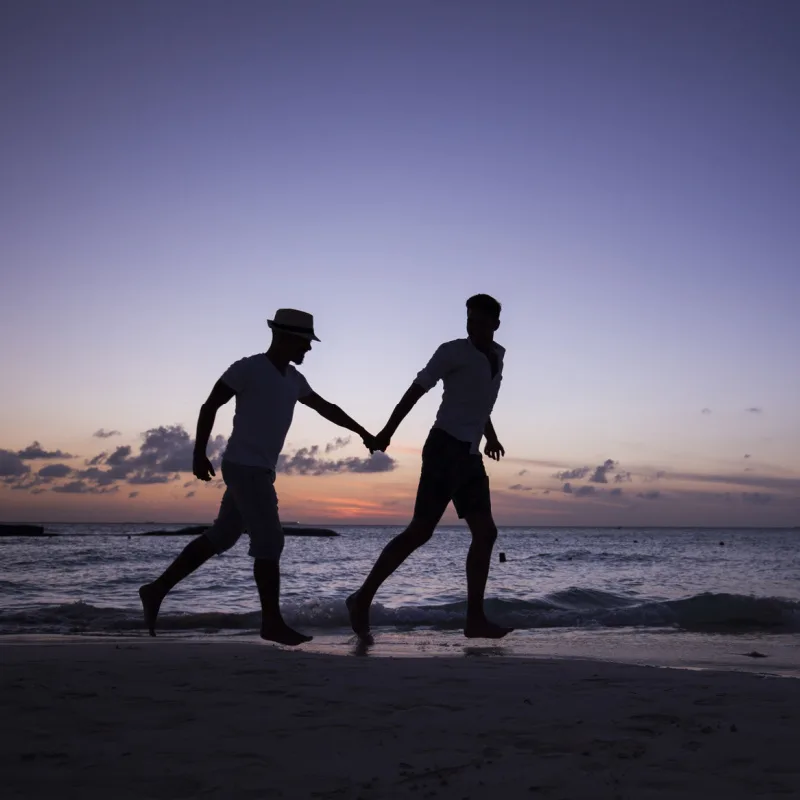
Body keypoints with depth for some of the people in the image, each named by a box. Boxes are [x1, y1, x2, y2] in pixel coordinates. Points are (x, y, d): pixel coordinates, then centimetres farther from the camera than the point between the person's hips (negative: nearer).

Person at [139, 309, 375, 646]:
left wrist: (362, 433, 26)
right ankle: (273, 622, -1)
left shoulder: (291, 378, 15)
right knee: (270, 542, -9)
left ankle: (157, 590, 19)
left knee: (220, 538, 12)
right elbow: (209, 406, -7)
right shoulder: (247, 368, -10)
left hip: (258, 472, 9)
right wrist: (199, 455, -12)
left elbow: (325, 407, 25)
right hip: (244, 469, -9)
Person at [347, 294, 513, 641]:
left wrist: (490, 436, 32)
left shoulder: (497, 354, 18)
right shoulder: (453, 351, -5)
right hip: (445, 449, -8)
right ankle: (363, 598, -3)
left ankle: (475, 619, -1)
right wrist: (387, 432, -13)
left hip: (470, 456, 8)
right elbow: (416, 389, -8)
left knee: (485, 533, -1)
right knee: (421, 531, -11)